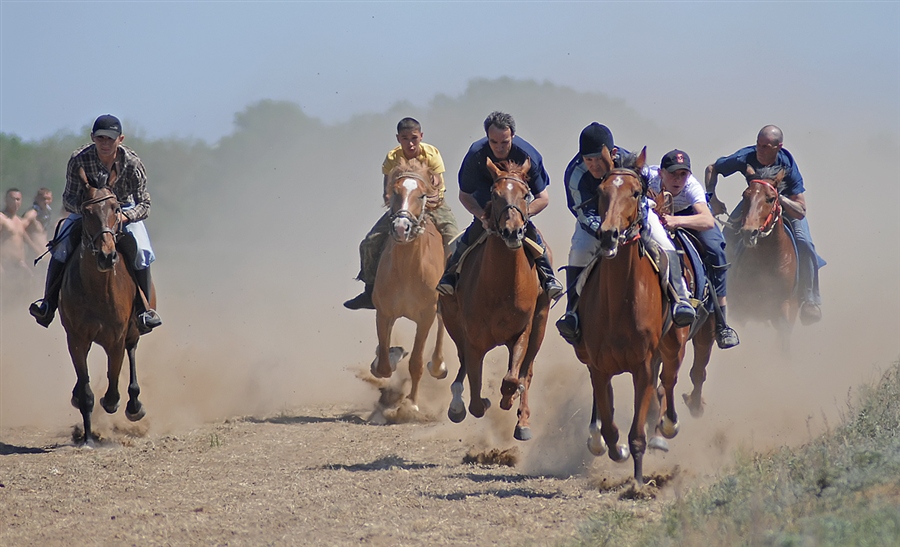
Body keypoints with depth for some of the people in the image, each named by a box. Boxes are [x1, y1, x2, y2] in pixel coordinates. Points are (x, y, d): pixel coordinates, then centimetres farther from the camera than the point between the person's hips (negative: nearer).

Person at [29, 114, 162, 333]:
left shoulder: (133, 163, -24)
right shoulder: (79, 160, -23)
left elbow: (144, 204, -20)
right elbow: (68, 199, -17)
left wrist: (124, 217, -40)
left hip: (124, 210, -1)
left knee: (141, 252, -23)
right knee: (61, 247, -21)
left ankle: (144, 309, -11)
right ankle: (49, 303, -12)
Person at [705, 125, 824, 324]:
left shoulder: (787, 166, -35)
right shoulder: (745, 158, -31)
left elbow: (801, 211, -35)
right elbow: (712, 169, -12)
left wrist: (779, 198, -50)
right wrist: (712, 197, -25)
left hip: (786, 203, -3)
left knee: (804, 243, -23)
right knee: (727, 235, -13)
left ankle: (810, 300, -11)